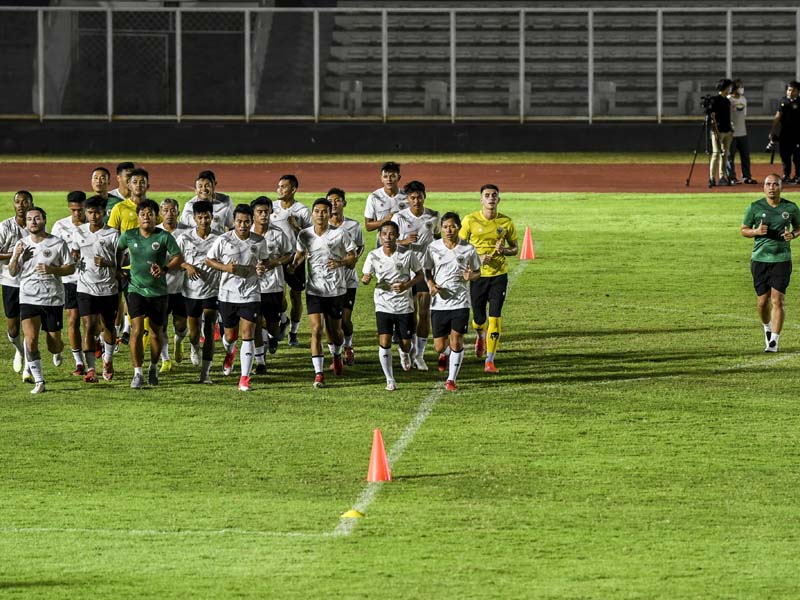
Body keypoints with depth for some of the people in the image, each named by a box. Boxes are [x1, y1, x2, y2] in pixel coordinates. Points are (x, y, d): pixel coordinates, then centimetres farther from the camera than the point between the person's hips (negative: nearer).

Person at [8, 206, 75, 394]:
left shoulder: (58, 244, -3)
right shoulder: (22, 245, 5)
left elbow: (71, 268, 0)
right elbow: (12, 272, 7)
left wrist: (52, 270, -18)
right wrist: (16, 256, -13)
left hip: (53, 299, -1)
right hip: (29, 299, 1)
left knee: (53, 345, 5)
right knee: (31, 340, -16)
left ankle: (58, 350, 44)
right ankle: (39, 382, -8)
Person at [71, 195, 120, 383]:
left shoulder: (113, 234, -5)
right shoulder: (80, 232, 4)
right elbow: (74, 253, 19)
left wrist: (107, 263, -23)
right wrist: (75, 260, -4)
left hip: (108, 288, -1)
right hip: (86, 288, 1)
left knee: (107, 326, 11)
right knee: (88, 327, -9)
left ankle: (108, 359, 37)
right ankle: (90, 369, -9)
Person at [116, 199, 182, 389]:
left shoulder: (164, 237, -7)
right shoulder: (129, 236, -1)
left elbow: (179, 257, -4)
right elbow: (118, 250, 19)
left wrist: (165, 268, -19)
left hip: (158, 291, 0)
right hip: (136, 290, 0)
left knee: (156, 333, 10)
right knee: (137, 330, -13)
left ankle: (153, 367, 34)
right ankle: (137, 373, -7)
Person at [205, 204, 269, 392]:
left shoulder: (259, 242, -2)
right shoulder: (223, 240, -8)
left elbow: (264, 259, 16)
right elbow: (209, 260, 2)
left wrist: (261, 268, -7)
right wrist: (225, 267, -16)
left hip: (251, 294, 0)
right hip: (228, 293, 0)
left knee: (248, 334, -11)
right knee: (230, 335, 11)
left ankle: (244, 378, -8)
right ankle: (230, 353, 50)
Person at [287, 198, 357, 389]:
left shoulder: (340, 234, -7)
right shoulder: (305, 235, 0)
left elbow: (352, 257, -1)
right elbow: (300, 254, 18)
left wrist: (341, 262, -21)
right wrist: (293, 266, -1)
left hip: (336, 289, -1)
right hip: (314, 289, 1)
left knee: (334, 331, 10)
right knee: (316, 330, -12)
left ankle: (337, 356, 45)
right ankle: (318, 374, -12)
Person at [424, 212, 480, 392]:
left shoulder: (468, 249, -1)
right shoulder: (433, 247, 0)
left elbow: (477, 272, 9)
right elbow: (426, 270, 9)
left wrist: (470, 276, -14)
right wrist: (431, 285, -11)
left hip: (460, 302, -1)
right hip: (439, 302, 1)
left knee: (456, 341, -8)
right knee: (439, 346, 4)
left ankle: (451, 380, 5)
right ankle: (444, 354, 43)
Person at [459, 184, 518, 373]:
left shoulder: (506, 222, 0)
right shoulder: (470, 220, -4)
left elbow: (514, 249, 9)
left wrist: (504, 250, -13)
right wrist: (476, 258, -15)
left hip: (499, 274, 0)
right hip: (477, 274, 0)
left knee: (495, 317, -10)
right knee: (478, 319, 7)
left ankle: (490, 360, -3)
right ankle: (481, 336, 45)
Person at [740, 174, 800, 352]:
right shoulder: (755, 208, 0)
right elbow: (744, 230, 8)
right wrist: (757, 231, -13)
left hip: (782, 259, -1)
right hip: (760, 258, 1)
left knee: (777, 300, -9)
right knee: (763, 300, 5)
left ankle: (774, 341, -7)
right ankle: (767, 327, 36)